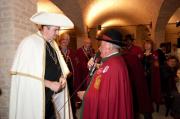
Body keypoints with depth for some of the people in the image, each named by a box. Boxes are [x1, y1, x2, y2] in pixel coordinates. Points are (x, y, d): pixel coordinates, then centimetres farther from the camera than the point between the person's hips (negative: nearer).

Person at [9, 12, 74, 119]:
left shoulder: (53, 44, 9)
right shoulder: (29, 42, -15)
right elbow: (26, 74, -21)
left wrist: (62, 77, -5)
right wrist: (49, 84, -19)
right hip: (33, 99, -7)